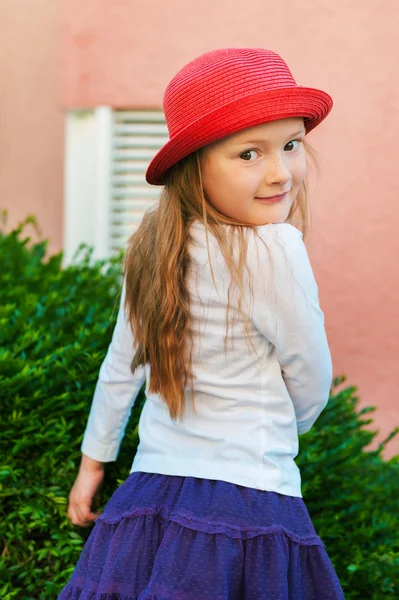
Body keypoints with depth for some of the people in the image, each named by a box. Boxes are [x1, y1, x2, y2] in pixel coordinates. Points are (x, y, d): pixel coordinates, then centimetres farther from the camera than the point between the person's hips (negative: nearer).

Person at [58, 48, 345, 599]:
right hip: (248, 507, -7)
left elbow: (119, 370, 13)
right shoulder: (276, 249, -17)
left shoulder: (155, 248, 3)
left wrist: (93, 461, 25)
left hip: (148, 496, 7)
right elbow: (312, 394, -7)